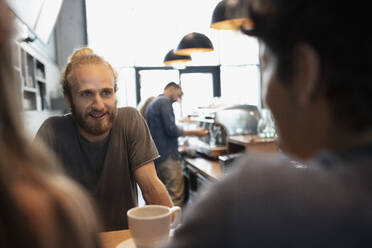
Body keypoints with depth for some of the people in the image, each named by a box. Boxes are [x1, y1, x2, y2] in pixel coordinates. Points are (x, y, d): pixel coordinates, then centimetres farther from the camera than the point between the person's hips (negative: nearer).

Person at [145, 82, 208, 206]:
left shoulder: (152, 103, 21)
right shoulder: (165, 101, -8)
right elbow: (171, 130, -17)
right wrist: (194, 132, -7)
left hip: (156, 157, 10)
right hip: (167, 157, -10)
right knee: (176, 196, -8)